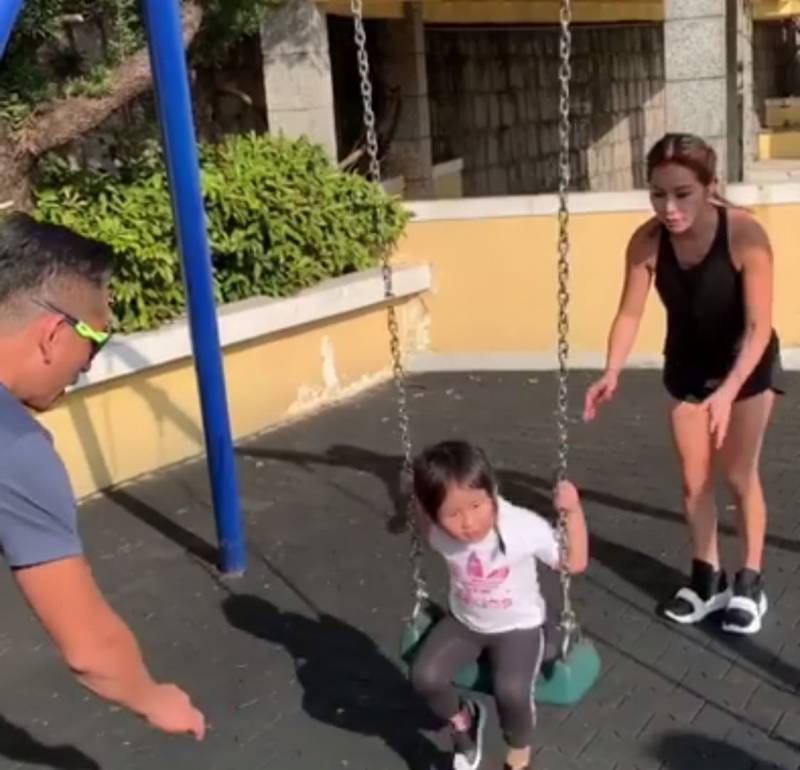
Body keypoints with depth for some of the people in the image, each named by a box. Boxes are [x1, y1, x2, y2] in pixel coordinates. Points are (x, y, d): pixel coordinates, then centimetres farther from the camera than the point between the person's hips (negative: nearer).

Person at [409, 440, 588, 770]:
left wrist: (573, 510, -29)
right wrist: (420, 504, -14)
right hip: (464, 621, 3)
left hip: (517, 625, -3)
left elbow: (574, 562, -17)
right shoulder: (440, 533, -22)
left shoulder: (526, 528, -31)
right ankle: (463, 721, 17)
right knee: (424, 676, -17)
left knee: (511, 691, -27)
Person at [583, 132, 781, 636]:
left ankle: (750, 582, 22)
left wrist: (728, 392, -44)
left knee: (740, 474, 5)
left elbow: (759, 326, -32)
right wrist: (612, 374, -34)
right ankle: (708, 578, 27)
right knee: (695, 479, 10)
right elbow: (630, 313, -18)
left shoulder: (745, 234, -33)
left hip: (747, 364, -3)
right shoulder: (647, 242, -24)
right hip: (687, 366, 3)